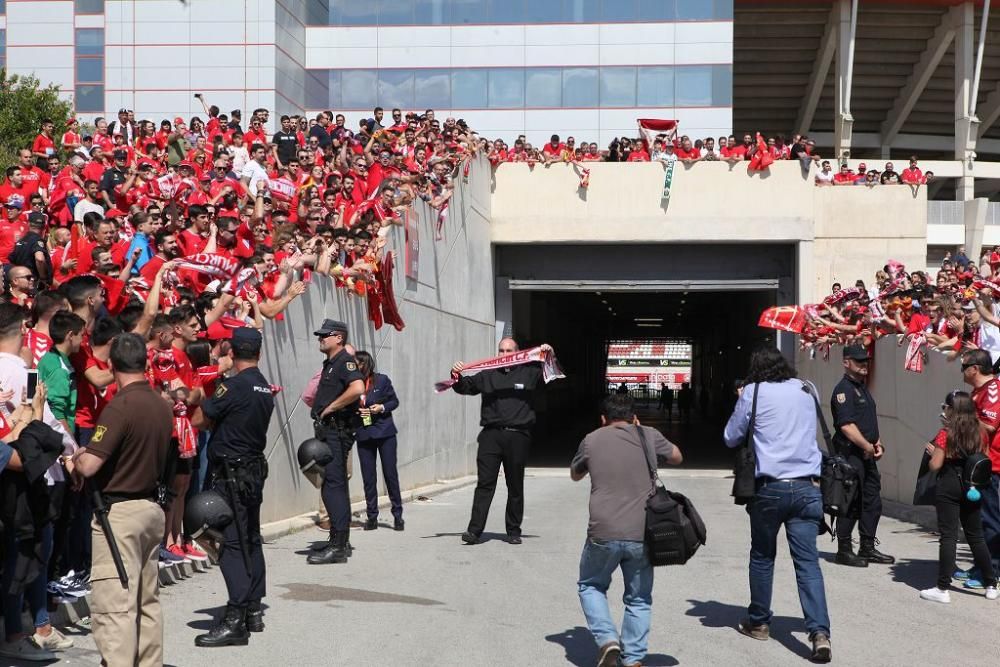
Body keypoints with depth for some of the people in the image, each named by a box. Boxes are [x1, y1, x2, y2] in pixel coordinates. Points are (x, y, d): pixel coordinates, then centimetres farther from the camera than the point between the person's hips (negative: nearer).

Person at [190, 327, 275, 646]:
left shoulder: (233, 386, -17)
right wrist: (221, 421, 8)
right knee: (251, 541, 15)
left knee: (231, 543, -8)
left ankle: (235, 620, -10)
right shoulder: (266, 388, 8)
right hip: (254, 470, 9)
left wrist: (212, 410, 4)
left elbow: (198, 420, -13)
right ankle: (253, 611, 24)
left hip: (230, 473, -9)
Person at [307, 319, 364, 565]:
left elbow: (357, 388, -28)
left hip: (338, 431, -10)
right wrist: (320, 410, 15)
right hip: (328, 430, 10)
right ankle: (342, 542, 21)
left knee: (333, 486, -12)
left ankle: (337, 546, -12)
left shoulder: (345, 361, -10)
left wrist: (330, 407, -20)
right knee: (335, 485, 14)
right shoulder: (330, 363, 20)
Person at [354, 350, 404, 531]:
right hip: (364, 435, 2)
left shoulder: (382, 380, -3)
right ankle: (372, 517, 12)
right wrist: (355, 411, -10)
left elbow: (395, 401, 5)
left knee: (390, 473, 1)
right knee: (368, 477, 4)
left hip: (385, 433, -2)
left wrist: (382, 408, -12)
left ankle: (397, 515, 11)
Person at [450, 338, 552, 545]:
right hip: (491, 435, 0)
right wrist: (457, 378, -7)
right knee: (484, 484, -5)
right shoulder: (488, 375, 13)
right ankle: (474, 530, -8)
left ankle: (513, 531, 16)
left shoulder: (528, 373, 10)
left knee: (515, 487, 7)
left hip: (517, 436, 0)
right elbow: (465, 387, 14)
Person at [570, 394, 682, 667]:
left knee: (590, 586, 22)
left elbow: (575, 475, 23)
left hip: (603, 534, -1)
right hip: (641, 534, 1)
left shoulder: (592, 441, 6)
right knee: (639, 599, 17)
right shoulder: (649, 436, 5)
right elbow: (677, 457, 25)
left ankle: (607, 639, 4)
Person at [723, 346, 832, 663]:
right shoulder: (806, 391, 11)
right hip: (808, 486, 2)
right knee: (808, 560, -2)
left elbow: (731, 438, 9)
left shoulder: (753, 392, 0)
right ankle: (820, 632, -14)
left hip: (770, 487, -2)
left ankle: (758, 622, 27)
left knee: (762, 556, 16)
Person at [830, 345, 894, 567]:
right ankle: (844, 550, 4)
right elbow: (846, 425, -20)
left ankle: (868, 548, 21)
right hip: (851, 454, -10)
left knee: (872, 502, 12)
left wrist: (877, 443, 12)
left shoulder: (863, 389, 19)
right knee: (850, 504, -4)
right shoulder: (844, 389, -12)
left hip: (867, 456, 10)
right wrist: (867, 446, -16)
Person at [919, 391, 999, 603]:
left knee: (948, 536, -4)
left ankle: (943, 589, -5)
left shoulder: (945, 434, -11)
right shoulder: (981, 433, 3)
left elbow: (935, 465, -12)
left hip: (948, 488, -5)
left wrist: (932, 451, 6)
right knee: (976, 536, 14)